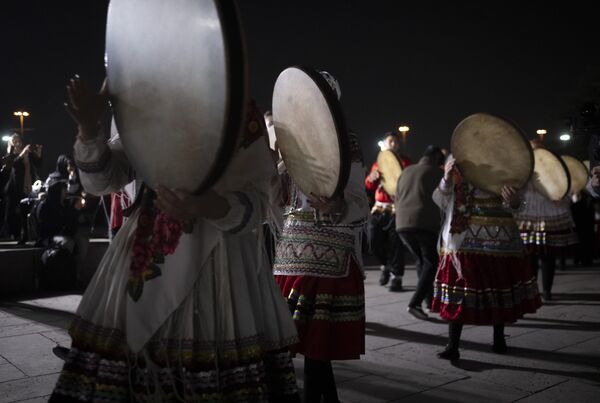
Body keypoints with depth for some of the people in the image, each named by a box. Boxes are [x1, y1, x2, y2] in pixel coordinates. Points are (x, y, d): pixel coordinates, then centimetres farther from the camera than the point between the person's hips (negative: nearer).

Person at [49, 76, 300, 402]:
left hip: (219, 257, -3)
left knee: (225, 357, -8)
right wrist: (88, 127, -9)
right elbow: (101, 180, 8)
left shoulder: (241, 116, 0)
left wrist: (211, 207, -30)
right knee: (132, 339, 4)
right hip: (147, 254, 4)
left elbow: (255, 200, -9)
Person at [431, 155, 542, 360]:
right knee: (458, 293, -4)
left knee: (499, 289, 12)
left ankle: (499, 339, 30)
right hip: (465, 240, -1)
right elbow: (440, 201, -2)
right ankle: (452, 346, 3)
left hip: (499, 239, 1)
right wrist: (446, 180, -21)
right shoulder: (456, 161, 4)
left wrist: (513, 203, -21)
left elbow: (514, 205, 3)